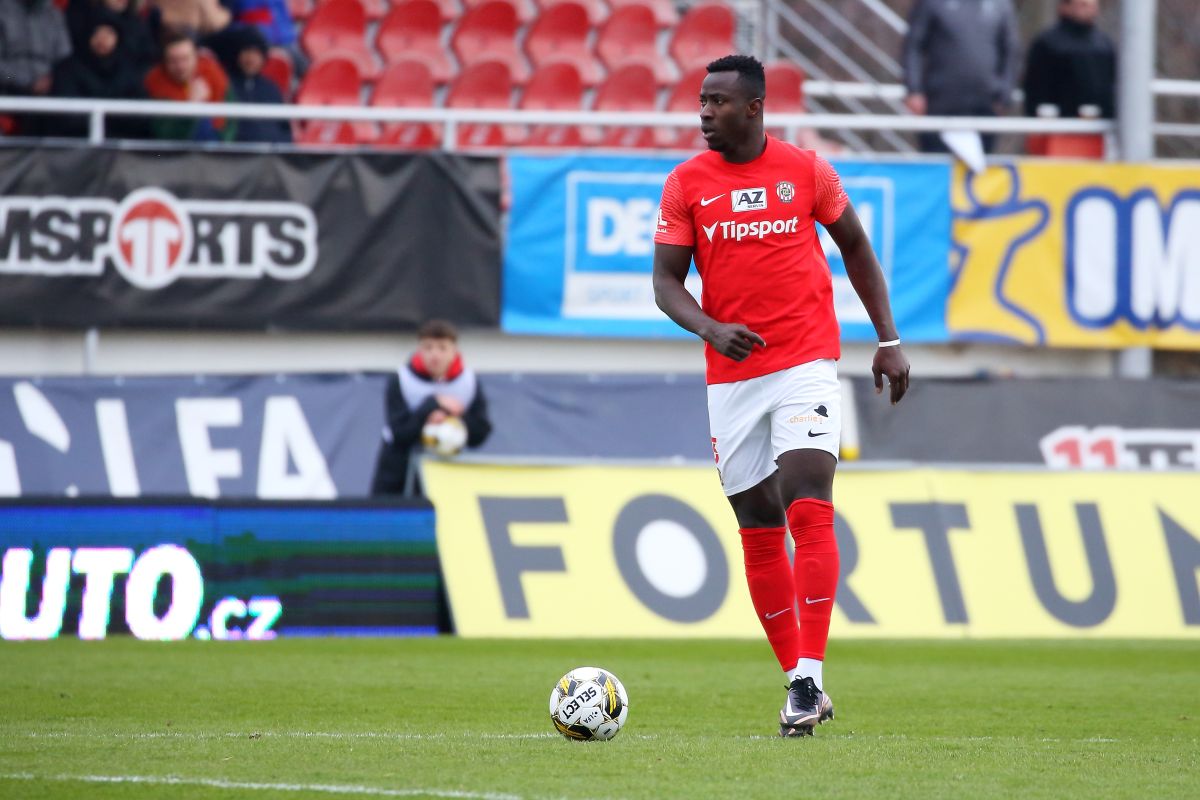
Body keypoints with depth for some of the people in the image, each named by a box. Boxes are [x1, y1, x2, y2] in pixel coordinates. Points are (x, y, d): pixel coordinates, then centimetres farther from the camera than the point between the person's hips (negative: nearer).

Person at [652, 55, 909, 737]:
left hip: (807, 364, -3)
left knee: (809, 509, -17)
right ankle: (798, 683, 13)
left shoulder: (805, 170, 0)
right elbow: (666, 281, 2)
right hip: (731, 375, 3)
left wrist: (889, 340, 10)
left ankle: (810, 676, -20)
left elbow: (856, 247, 13)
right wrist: (710, 328, -18)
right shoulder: (687, 183, 2)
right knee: (758, 530, 4)